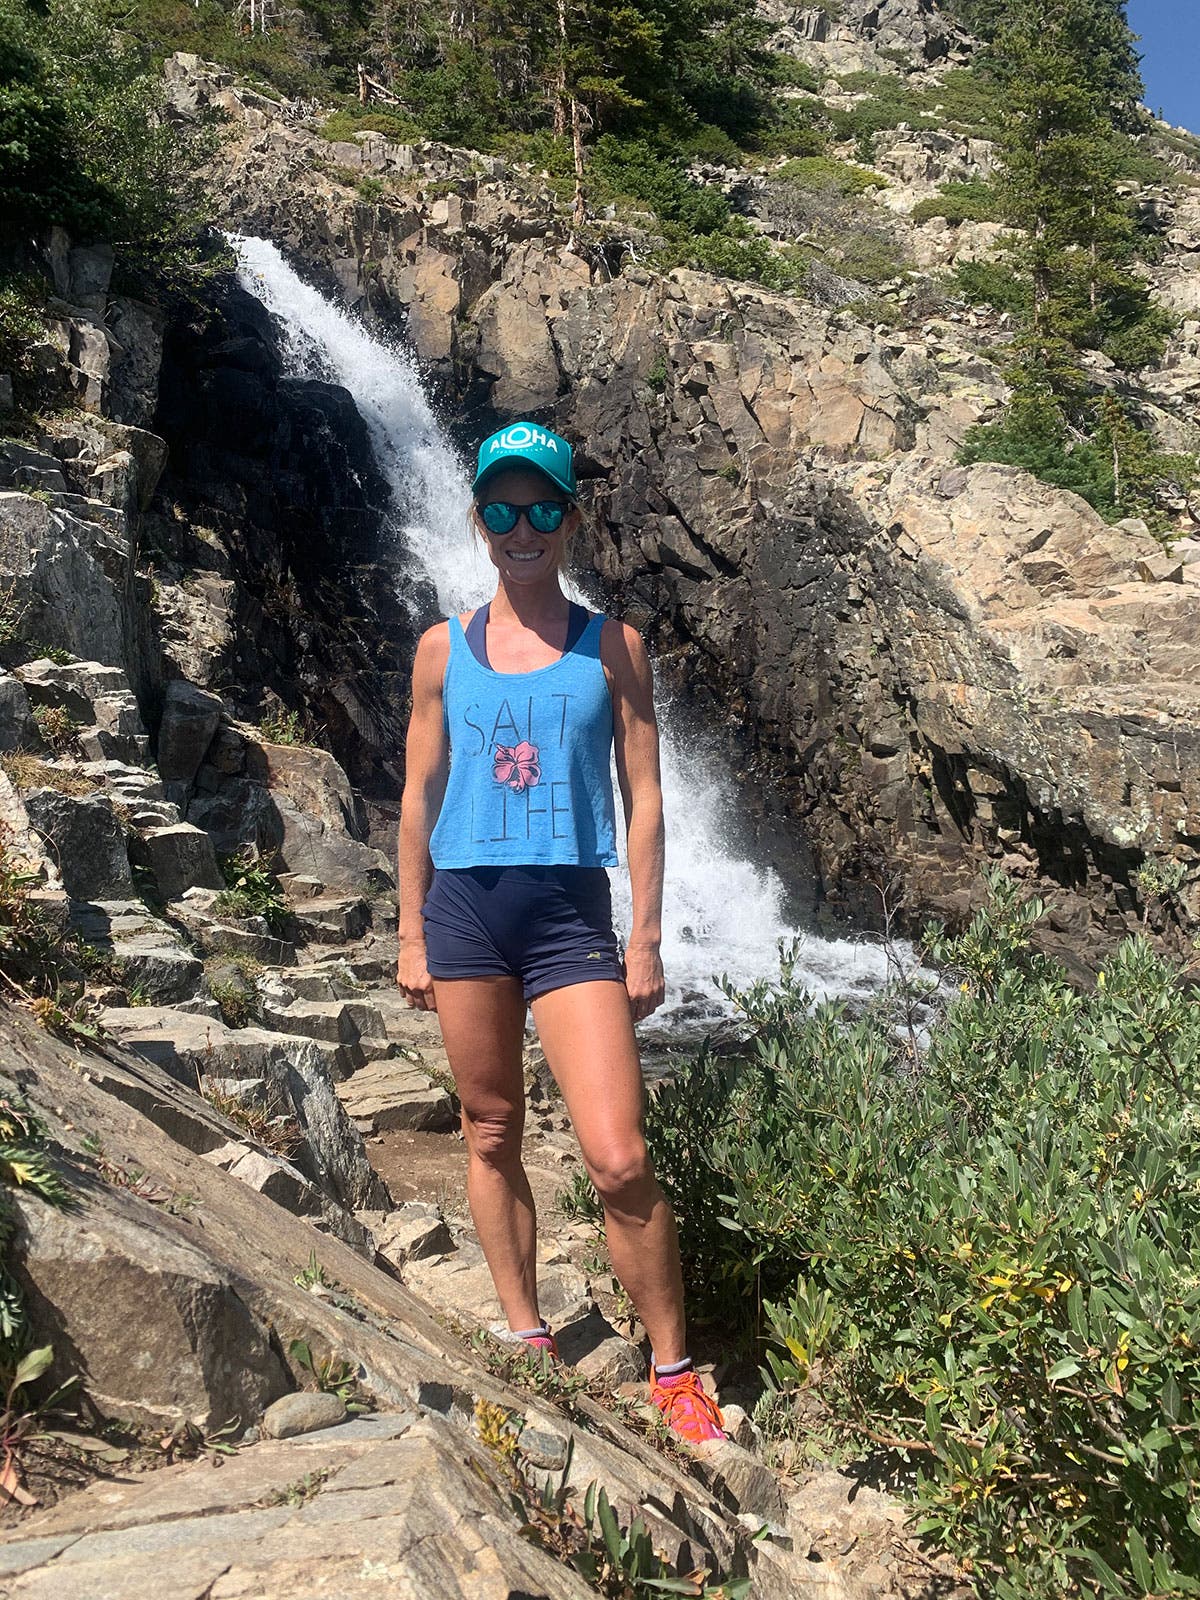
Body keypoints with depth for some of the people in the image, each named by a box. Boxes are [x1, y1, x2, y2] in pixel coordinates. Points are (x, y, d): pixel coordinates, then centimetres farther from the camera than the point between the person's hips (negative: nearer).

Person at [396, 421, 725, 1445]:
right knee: (492, 1137, 11)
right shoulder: (444, 648, 8)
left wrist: (646, 938, -2)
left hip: (569, 910, -2)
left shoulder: (612, 649, 4)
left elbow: (644, 797, 3)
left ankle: (674, 1373, 9)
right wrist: (412, 931, 8)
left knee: (620, 1162, -8)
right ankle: (526, 1338, 28)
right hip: (463, 904, 3)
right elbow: (420, 796, 11)